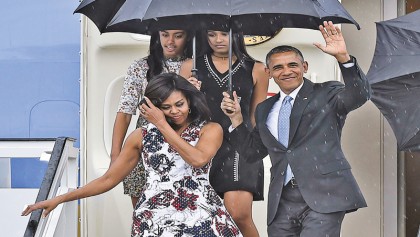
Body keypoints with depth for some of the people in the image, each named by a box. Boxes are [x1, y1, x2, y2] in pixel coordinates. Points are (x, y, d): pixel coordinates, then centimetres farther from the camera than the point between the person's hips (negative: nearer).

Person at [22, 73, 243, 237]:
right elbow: (108, 179, 16)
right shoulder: (142, 136, 13)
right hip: (155, 218, 1)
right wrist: (59, 199, 12)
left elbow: (198, 159, -12)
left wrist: (162, 125, -3)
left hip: (201, 215, 0)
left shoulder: (210, 130, 9)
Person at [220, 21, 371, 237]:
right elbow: (252, 152, 23)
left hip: (324, 195, -5)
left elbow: (359, 96, -14)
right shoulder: (265, 110, 20)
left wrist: (342, 57, -27)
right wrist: (236, 118, 9)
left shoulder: (326, 94, 4)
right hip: (282, 201, 5)